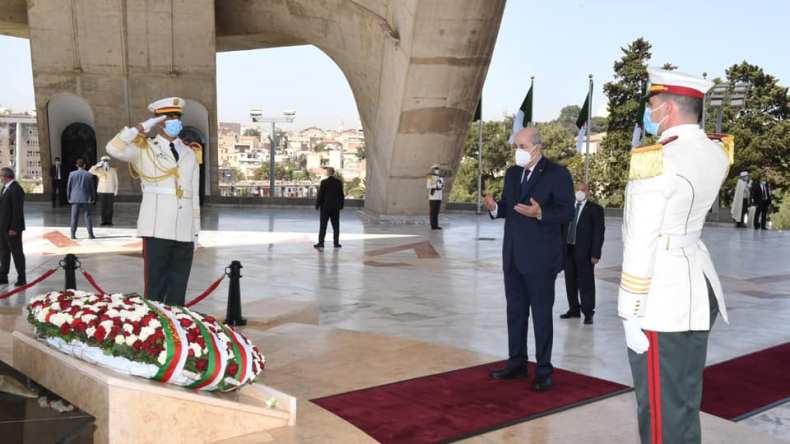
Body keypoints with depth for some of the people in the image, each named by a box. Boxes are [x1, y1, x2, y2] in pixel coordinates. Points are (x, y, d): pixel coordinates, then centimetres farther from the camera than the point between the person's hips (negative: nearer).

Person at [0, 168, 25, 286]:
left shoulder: (16, 189, -17)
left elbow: (18, 210, -20)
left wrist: (13, 228, -21)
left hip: (12, 228, -9)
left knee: (17, 252, -1)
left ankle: (21, 278, 6)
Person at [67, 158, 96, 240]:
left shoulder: (72, 174, 1)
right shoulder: (89, 175, -2)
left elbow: (68, 187, 5)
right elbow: (92, 188, 3)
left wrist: (69, 197, 14)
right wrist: (93, 198, 11)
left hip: (75, 198, 1)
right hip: (86, 199, -1)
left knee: (74, 217, 3)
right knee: (88, 216, 3)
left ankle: (73, 234, 2)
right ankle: (90, 233, 0)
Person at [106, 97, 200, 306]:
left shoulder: (189, 154, 16)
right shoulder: (144, 150, 7)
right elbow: (113, 148, -13)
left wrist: (196, 233, 12)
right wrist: (143, 127, -10)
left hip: (184, 232, 4)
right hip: (157, 230, -4)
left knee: (178, 290, 6)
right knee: (155, 288, -3)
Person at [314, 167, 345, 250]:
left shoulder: (324, 182, -11)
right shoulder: (339, 182, -1)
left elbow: (320, 195, -10)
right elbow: (341, 195, 3)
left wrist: (317, 205, 0)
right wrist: (341, 205, 14)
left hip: (325, 207, -3)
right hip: (335, 207, 3)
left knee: (323, 226, 1)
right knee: (336, 226, 9)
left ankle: (321, 243, -1)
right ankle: (336, 243, 9)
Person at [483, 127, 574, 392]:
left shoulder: (557, 174, -9)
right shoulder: (512, 173, 12)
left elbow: (567, 213, -13)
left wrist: (540, 213, -29)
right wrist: (495, 207, -8)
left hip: (540, 258, -7)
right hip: (513, 256, 7)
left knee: (541, 314, 1)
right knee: (515, 310, 14)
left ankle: (544, 370, 10)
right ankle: (517, 363, 26)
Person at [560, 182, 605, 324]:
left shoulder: (595, 209, -2)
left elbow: (599, 232, -6)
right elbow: (562, 228, 12)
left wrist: (596, 254, -12)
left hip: (584, 252, -5)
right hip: (568, 250, 5)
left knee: (586, 283, -1)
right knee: (570, 281, 11)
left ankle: (588, 313, 6)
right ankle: (574, 309, 23)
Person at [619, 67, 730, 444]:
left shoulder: (652, 159, -19)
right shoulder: (716, 155, 7)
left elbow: (641, 244, -20)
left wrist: (631, 315, -15)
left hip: (660, 299, -9)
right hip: (699, 288, 9)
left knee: (661, 411, 3)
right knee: (684, 402, 19)